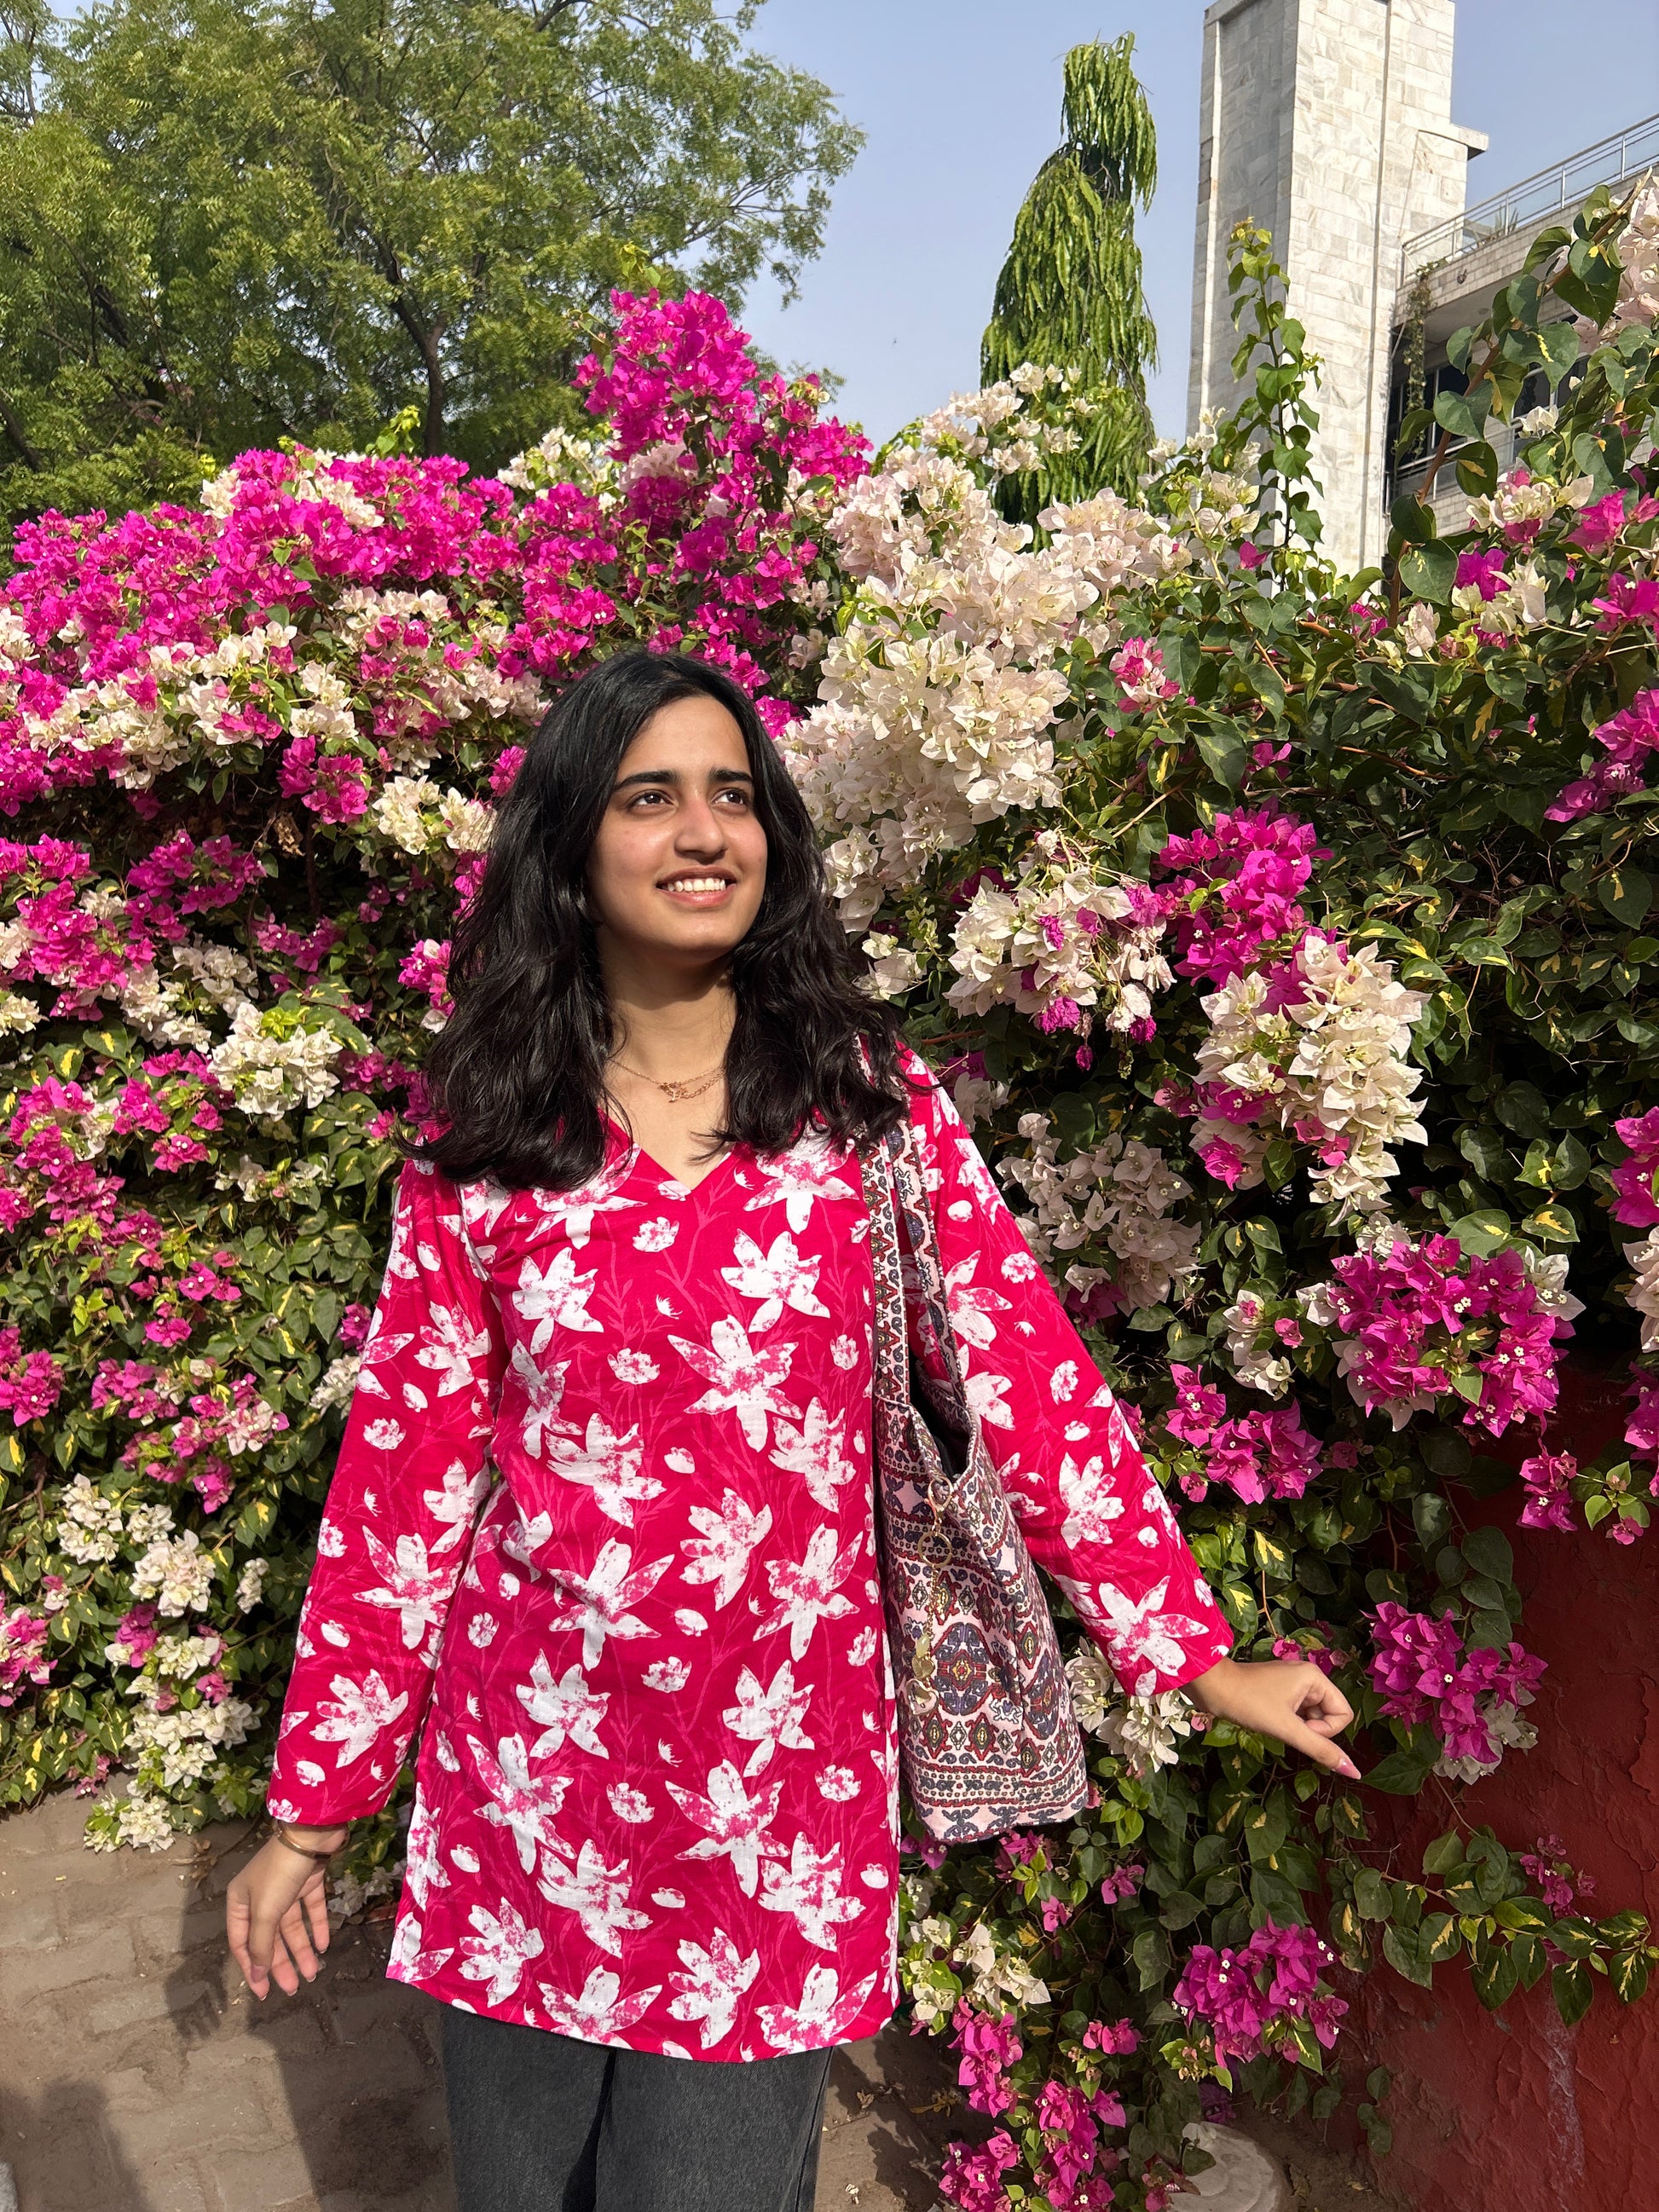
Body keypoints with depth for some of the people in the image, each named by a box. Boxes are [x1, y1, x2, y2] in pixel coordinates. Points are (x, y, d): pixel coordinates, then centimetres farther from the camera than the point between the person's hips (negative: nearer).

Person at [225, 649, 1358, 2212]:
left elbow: (1030, 1378, -3)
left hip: (779, 1779, -1)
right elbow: (402, 1473, -1)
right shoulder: (483, 1146, -3)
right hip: (525, 1773, 2)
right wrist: (310, 1813, 3)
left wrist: (1195, 1655, -4)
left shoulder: (868, 1102, -3)